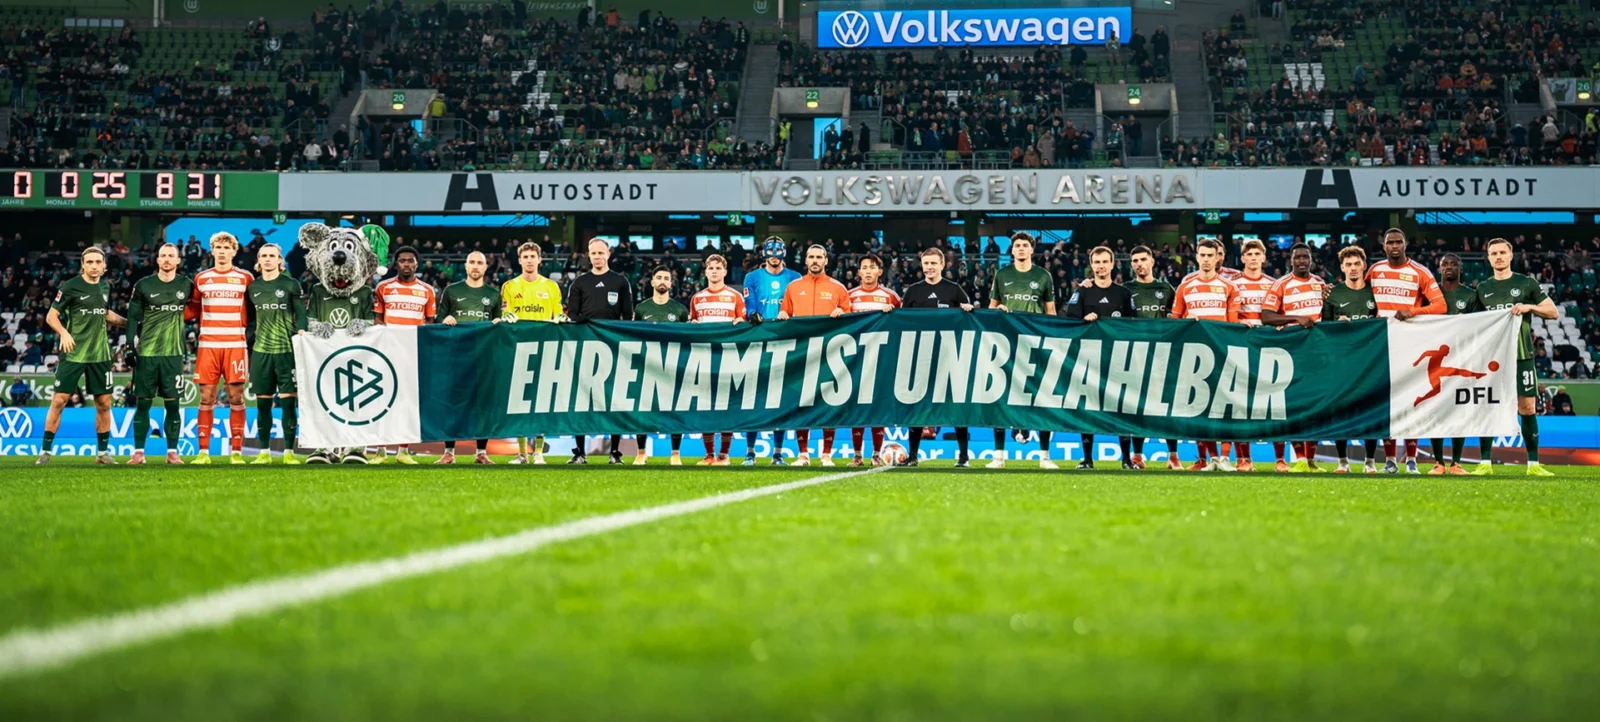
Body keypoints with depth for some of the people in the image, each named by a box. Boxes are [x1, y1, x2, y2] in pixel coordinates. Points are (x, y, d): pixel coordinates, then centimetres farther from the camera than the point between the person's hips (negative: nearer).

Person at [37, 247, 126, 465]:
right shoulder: (70, 287, -8)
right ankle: (45, 451, 3)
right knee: (59, 400, -6)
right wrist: (63, 332, -23)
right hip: (73, 353, -5)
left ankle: (102, 452, 17)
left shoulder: (105, 287, 8)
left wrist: (127, 322, 14)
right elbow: (51, 316, -6)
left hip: (100, 354, 5)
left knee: (104, 403, 5)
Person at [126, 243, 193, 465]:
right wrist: (131, 344, -7)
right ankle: (139, 452, 4)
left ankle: (172, 452, 6)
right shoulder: (143, 286, 0)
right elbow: (133, 316, 0)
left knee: (172, 403, 1)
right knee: (143, 403, 0)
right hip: (146, 353, -1)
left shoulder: (186, 286, 4)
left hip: (173, 353, 1)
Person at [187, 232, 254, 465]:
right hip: (208, 345, 1)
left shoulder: (246, 278, 6)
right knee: (206, 397, 0)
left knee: (236, 397, -1)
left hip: (236, 345, -1)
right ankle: (203, 452, 4)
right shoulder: (201, 278, 10)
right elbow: (193, 309, 17)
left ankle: (236, 451, 4)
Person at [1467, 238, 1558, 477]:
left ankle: (1533, 464, 2)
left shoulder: (1526, 284, 4)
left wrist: (1530, 307, -12)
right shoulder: (1482, 288, 11)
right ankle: (1485, 464, 2)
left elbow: (1553, 312, 3)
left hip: (1521, 354, -2)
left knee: (1527, 408, -3)